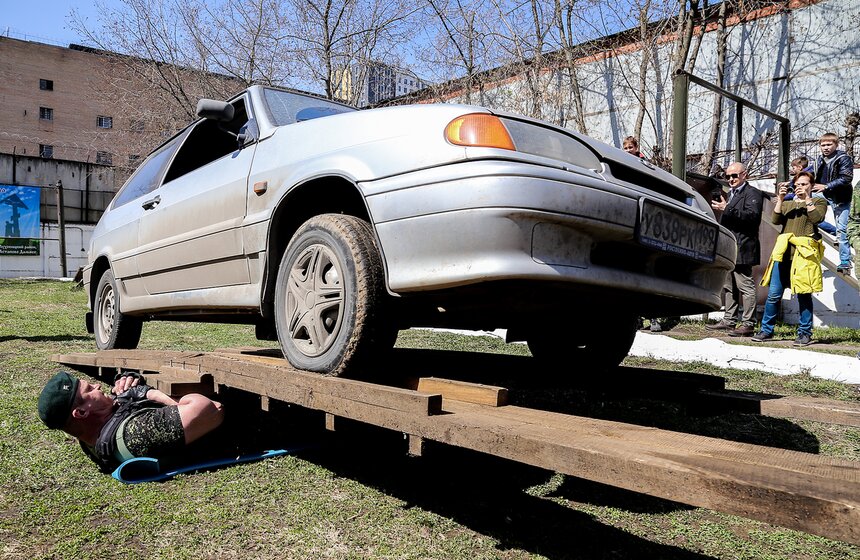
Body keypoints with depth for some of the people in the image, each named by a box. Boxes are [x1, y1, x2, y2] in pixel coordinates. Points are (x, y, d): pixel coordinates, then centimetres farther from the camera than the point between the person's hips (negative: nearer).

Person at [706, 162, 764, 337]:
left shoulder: (752, 193, -5)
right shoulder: (731, 194, 22)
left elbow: (753, 215, -21)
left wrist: (727, 209, -25)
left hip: (742, 248, -10)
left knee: (745, 286, -7)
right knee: (729, 286, 14)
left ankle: (748, 324, -5)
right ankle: (729, 320, 21)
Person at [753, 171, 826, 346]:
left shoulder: (818, 202, 13)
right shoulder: (787, 203, 23)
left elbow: (817, 218, -7)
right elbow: (775, 219, 6)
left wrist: (806, 199, -6)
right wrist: (780, 199, -1)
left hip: (804, 253, -3)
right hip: (784, 252, 3)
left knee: (804, 294, -2)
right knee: (773, 294, -1)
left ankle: (805, 333, 7)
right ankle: (767, 330, 6)